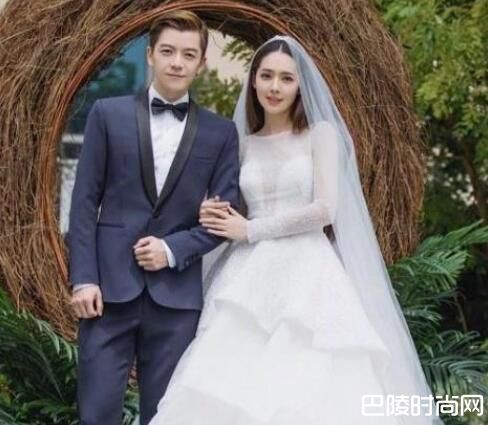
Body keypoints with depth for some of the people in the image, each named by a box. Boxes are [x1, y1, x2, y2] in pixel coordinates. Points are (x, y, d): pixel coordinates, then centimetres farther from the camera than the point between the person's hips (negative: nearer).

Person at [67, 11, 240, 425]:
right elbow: (85, 201, 2)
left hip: (177, 293, 1)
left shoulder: (221, 132, 8)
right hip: (110, 286, -1)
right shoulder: (108, 114, 5)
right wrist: (83, 278, -6)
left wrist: (173, 250, -9)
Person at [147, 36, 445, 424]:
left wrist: (250, 231, -6)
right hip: (251, 279, 4)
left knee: (309, 390, -14)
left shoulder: (321, 133, 2)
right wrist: (216, 217, -2)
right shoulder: (244, 142, 16)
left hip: (307, 276, -4)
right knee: (230, 391, -9)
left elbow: (326, 209, -9)